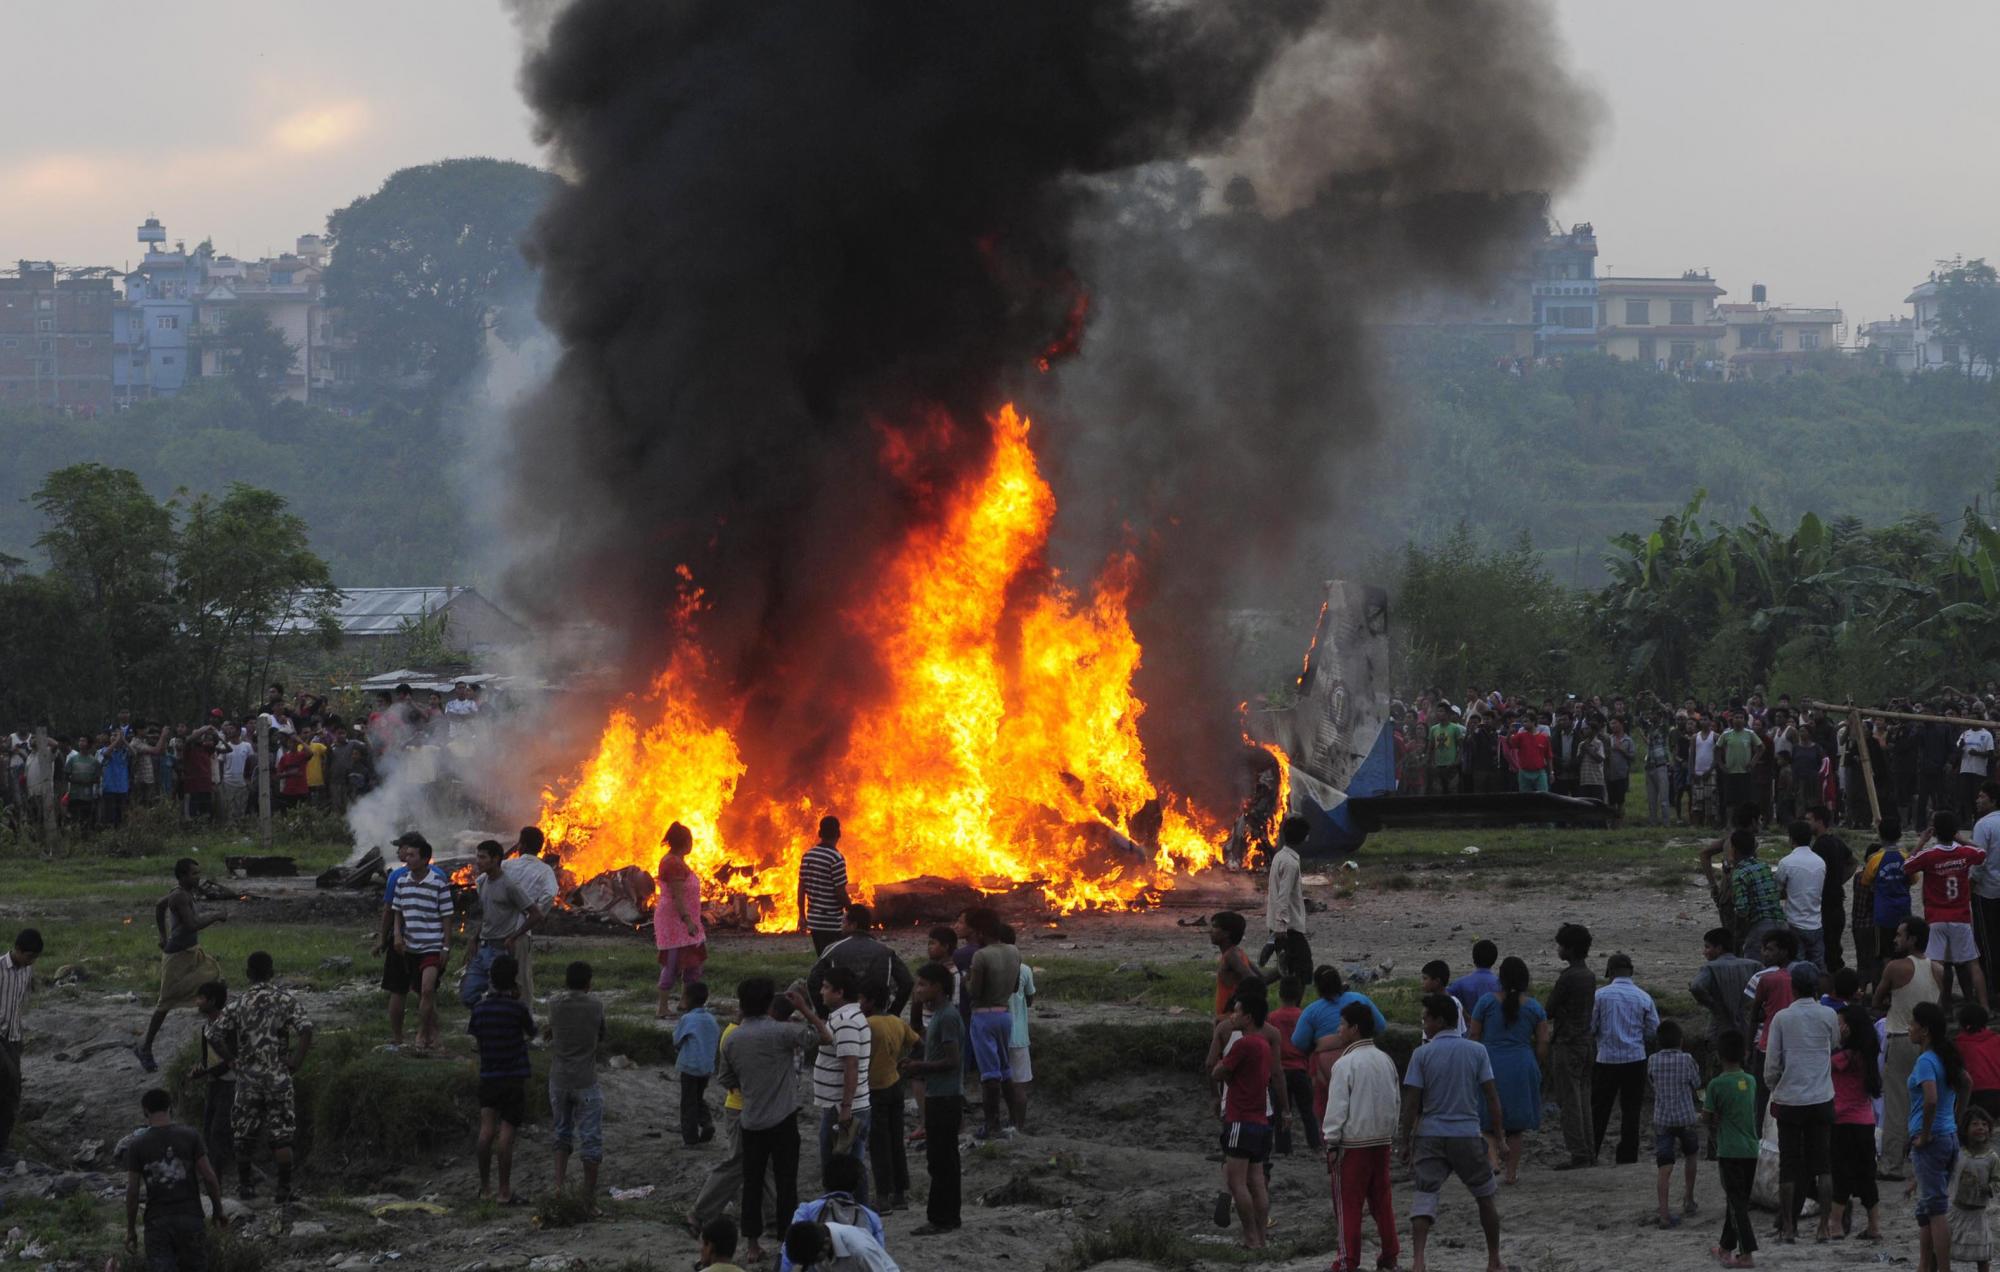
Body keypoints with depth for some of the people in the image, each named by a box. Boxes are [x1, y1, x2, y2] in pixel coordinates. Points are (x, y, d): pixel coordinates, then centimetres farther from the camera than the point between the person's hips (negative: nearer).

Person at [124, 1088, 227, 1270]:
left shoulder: (137, 1145, -3)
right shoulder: (190, 1136, -2)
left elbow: (132, 1190, -3)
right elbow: (209, 1177, -4)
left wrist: (130, 1229, 6)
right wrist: (217, 1210, 10)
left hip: (157, 1221, -1)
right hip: (190, 1218, 1)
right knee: (193, 1268, 12)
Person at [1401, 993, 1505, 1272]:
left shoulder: (1422, 1054, -3)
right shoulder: (1476, 1051, 1)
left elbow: (1412, 1103, -5)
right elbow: (1491, 1096, -1)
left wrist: (1406, 1142, 2)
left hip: (1429, 1136, -1)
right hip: (1467, 1134, 1)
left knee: (1423, 1199, -3)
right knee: (1485, 1197, 17)